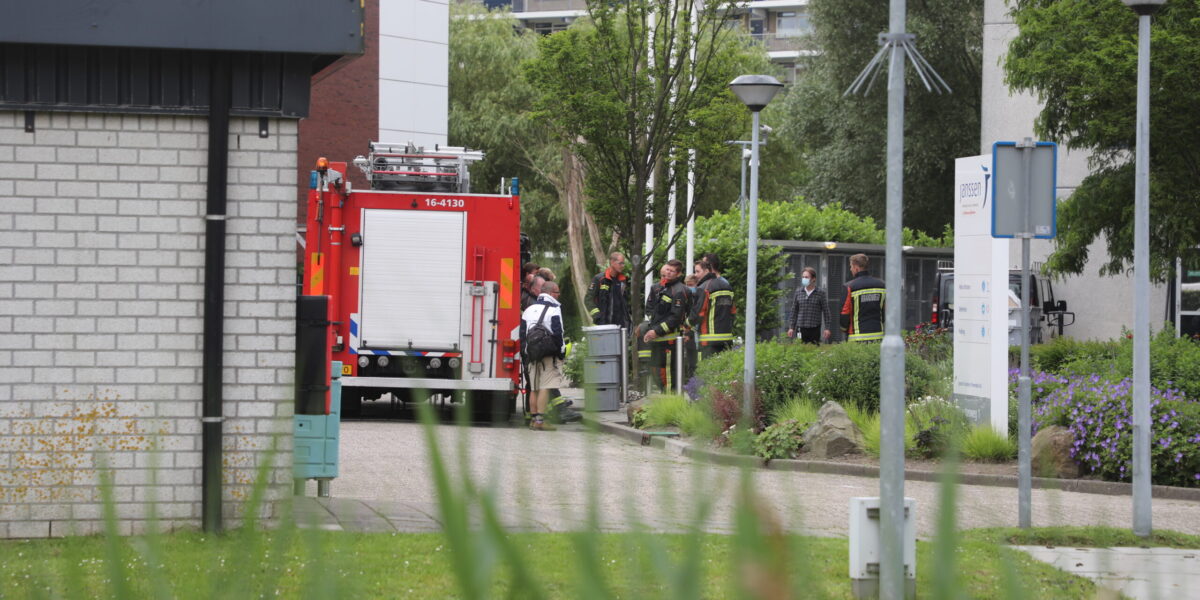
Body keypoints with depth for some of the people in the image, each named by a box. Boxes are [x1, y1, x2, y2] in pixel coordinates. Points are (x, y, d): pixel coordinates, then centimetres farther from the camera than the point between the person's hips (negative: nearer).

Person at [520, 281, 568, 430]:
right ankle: (540, 420, -16)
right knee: (545, 388, -10)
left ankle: (533, 418, 14)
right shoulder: (554, 309, -5)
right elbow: (557, 332, -13)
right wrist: (561, 352, -7)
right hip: (549, 356, -7)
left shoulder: (529, 309, 16)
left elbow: (522, 334, 15)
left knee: (534, 389, 12)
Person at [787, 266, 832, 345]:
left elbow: (826, 311, 3)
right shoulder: (798, 292, 7)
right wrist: (791, 327, 9)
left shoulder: (820, 293, 0)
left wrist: (827, 328, -2)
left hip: (815, 329, -2)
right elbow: (794, 311, 13)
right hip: (801, 328, 2)